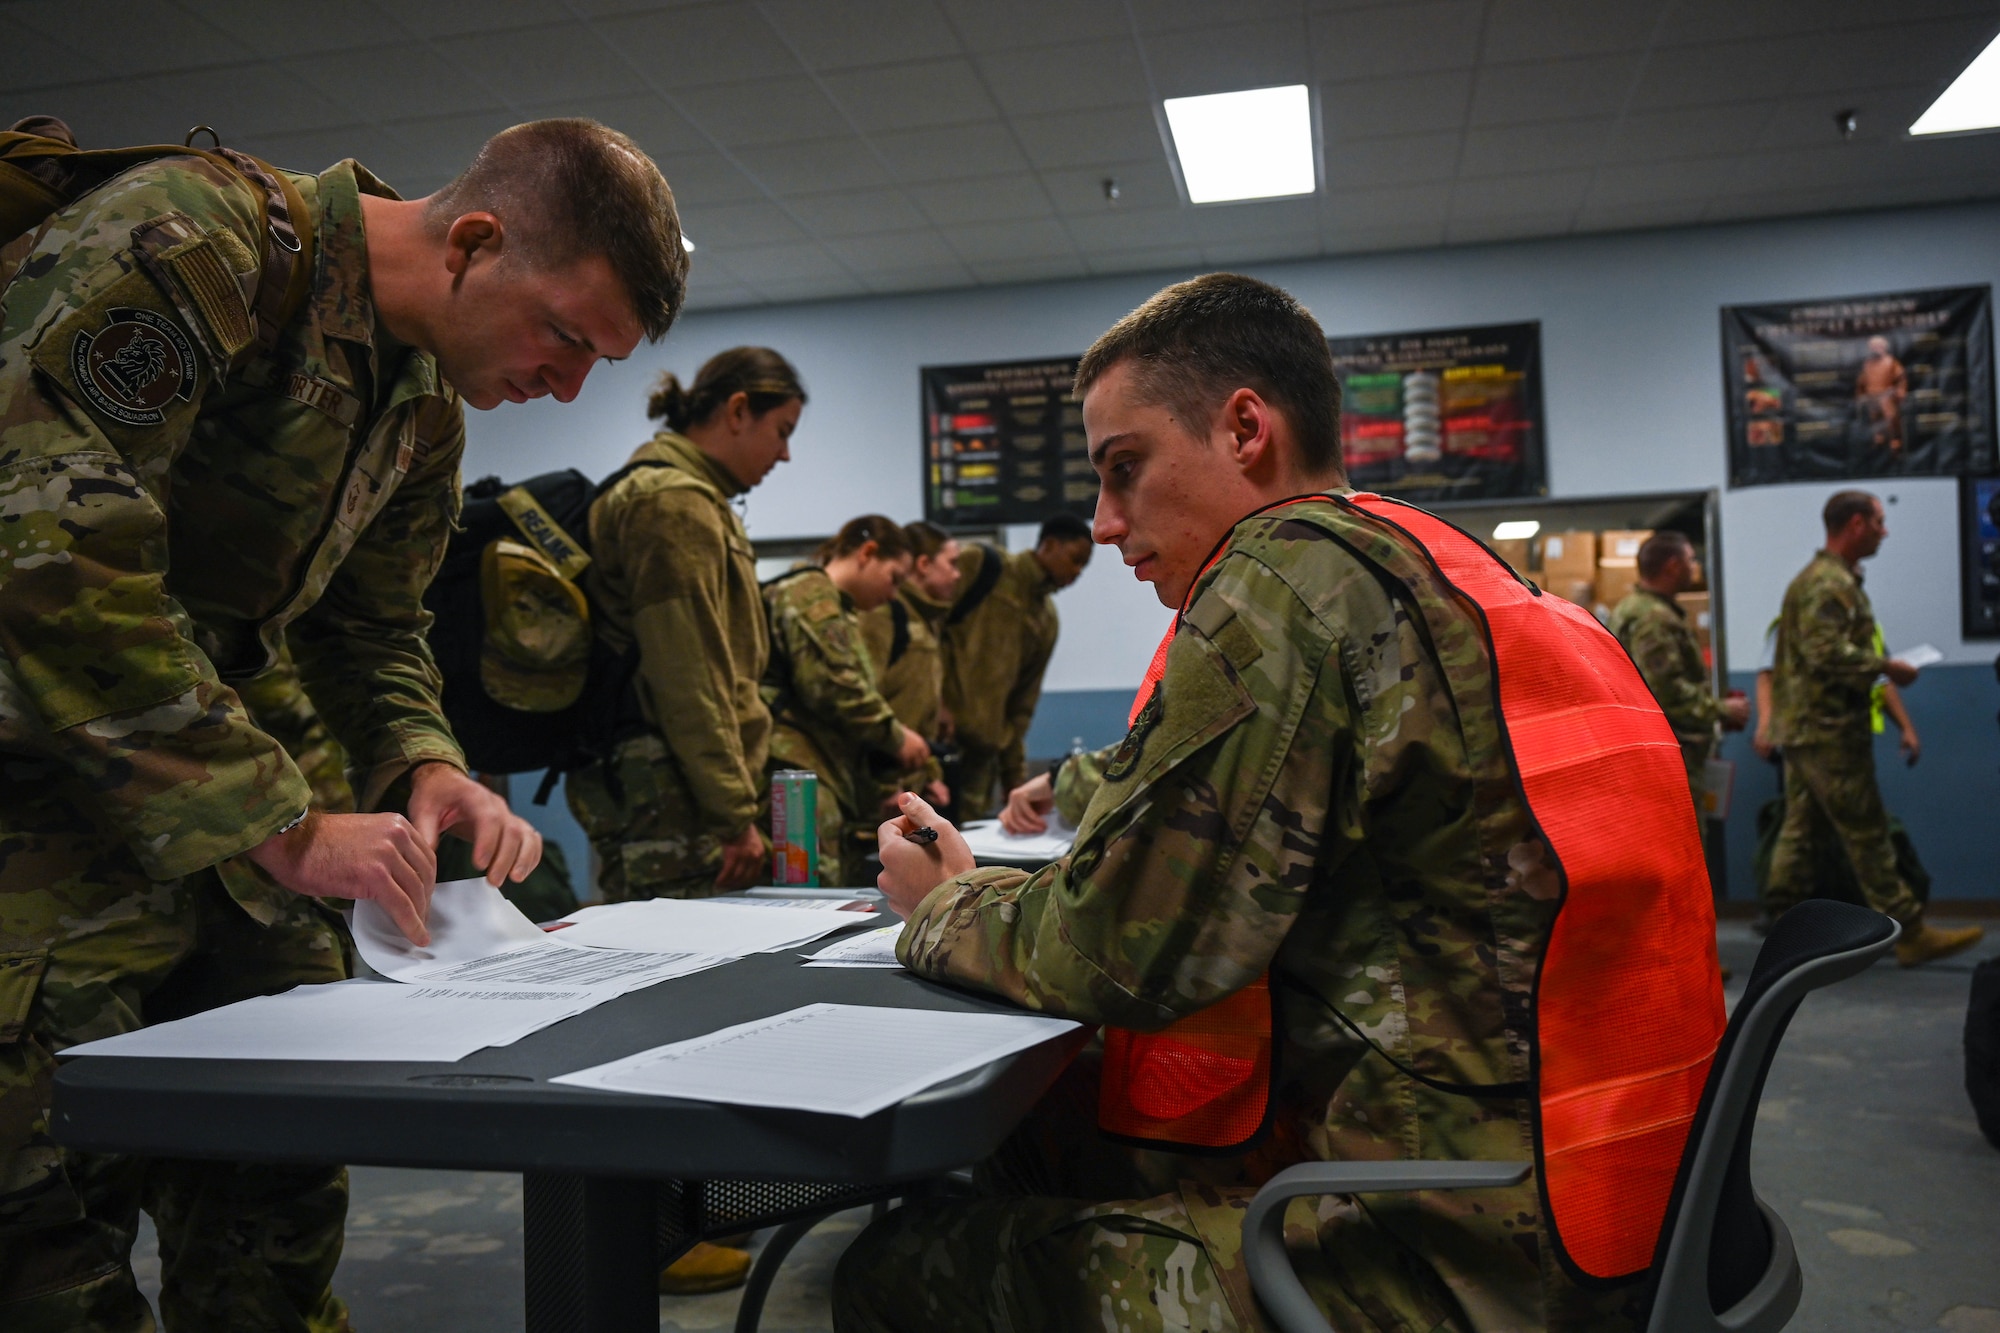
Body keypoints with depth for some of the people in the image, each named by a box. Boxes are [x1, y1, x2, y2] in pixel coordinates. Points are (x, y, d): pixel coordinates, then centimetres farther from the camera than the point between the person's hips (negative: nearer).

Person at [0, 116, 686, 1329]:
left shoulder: (427, 406, 7)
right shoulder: (189, 245, -21)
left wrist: (424, 766, -6)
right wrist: (281, 829, -27)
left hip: (205, 802, 8)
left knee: (277, 1186, 11)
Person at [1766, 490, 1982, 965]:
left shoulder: (1818, 578, 17)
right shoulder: (1831, 583, -16)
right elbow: (1828, 653, -26)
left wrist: (1877, 668, 13)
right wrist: (1887, 667, -15)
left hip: (1803, 725, 10)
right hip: (1828, 729, -10)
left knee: (1799, 828, 10)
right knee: (1866, 833, -4)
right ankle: (1911, 933, 3)